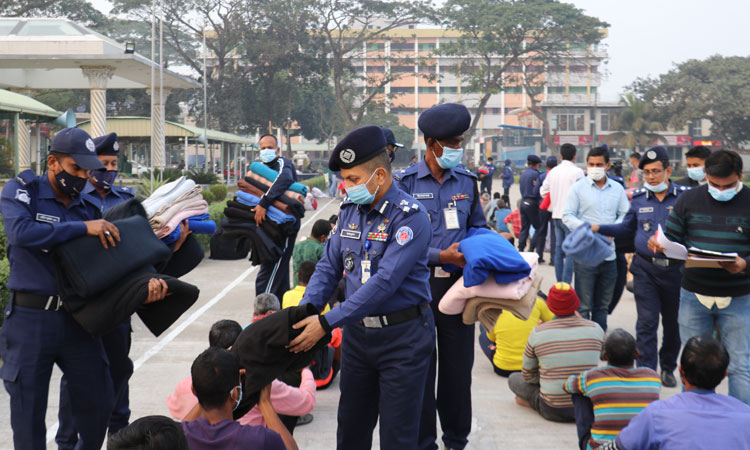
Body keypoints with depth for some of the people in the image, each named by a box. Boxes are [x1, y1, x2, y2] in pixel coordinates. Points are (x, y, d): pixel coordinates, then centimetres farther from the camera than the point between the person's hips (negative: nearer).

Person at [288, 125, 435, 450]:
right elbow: (329, 267, 7)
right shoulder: (350, 210, 4)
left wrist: (327, 323, -27)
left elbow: (385, 282, -27)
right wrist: (305, 310, -10)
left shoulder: (409, 216, -19)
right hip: (358, 332, 7)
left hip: (402, 337, -6)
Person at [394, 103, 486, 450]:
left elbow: (478, 227, 17)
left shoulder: (467, 181, 9)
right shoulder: (407, 182, -4)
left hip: (458, 283, 3)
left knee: (459, 365, 9)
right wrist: (440, 256, -18)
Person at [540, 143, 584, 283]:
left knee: (559, 250, 12)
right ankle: (566, 285, -10)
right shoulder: (577, 172, -10)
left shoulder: (553, 172, 9)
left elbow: (543, 191, 16)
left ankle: (559, 283, 16)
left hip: (556, 215, 7)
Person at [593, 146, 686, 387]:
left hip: (676, 269, -1)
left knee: (673, 323, 13)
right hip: (646, 269, 1)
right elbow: (627, 229, 18)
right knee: (647, 322, -5)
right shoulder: (639, 198, 7)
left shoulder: (684, 196, -3)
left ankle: (668, 368, 32)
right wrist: (599, 228, 7)